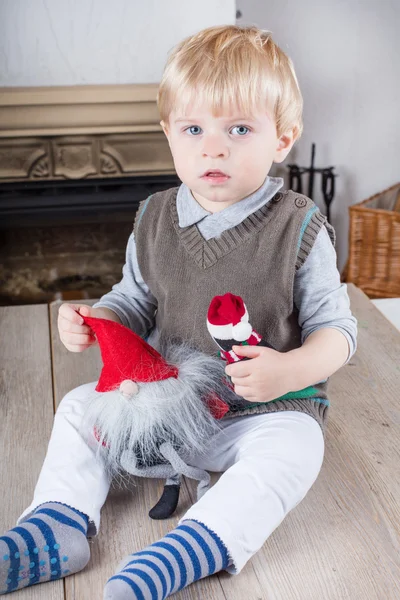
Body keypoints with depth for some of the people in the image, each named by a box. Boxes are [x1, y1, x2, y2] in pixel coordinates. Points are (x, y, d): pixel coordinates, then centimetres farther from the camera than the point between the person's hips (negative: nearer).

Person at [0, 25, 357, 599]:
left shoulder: (300, 228, -12)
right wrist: (92, 319, -10)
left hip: (267, 407, -4)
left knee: (292, 447, -32)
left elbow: (336, 327, -9)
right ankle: (59, 524, -4)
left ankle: (182, 553, -35)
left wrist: (291, 370, -29)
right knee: (81, 405, -3)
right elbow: (136, 302, 11)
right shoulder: (155, 220, -1)